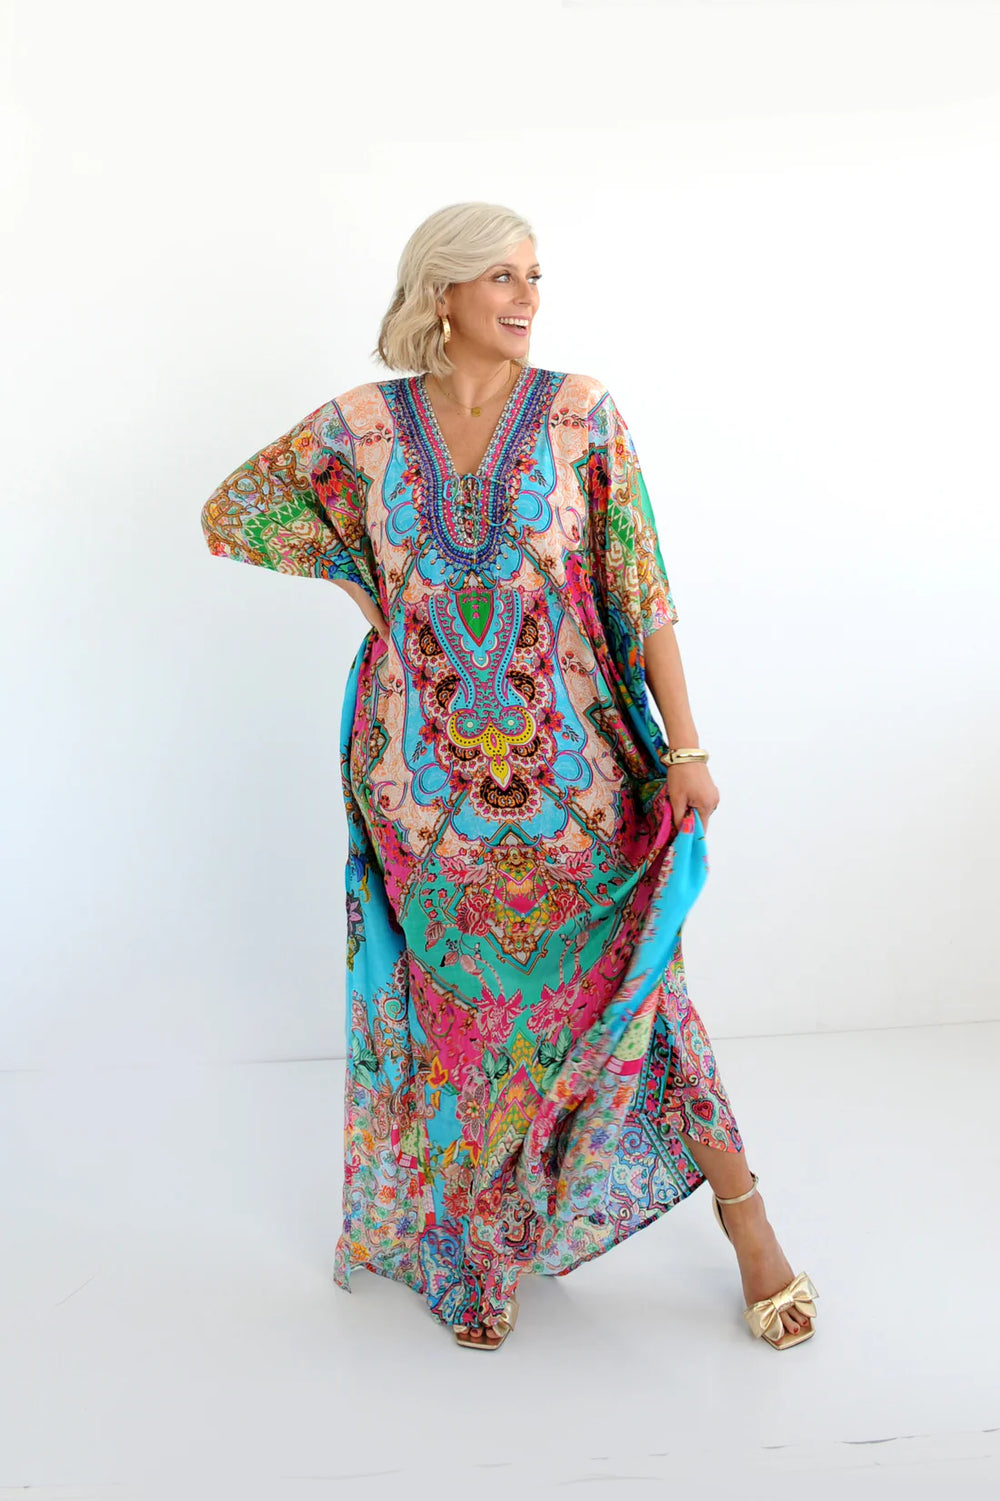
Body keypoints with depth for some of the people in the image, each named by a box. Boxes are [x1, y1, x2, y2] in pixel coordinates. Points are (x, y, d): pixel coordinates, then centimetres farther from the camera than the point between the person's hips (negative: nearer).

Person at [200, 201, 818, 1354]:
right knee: (459, 1004, 12)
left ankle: (742, 1209, 23)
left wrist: (685, 747, -8)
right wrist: (363, 575, 4)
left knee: (623, 978, 4)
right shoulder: (365, 423, -1)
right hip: (429, 780, 1)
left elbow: (641, 588, -4)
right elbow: (229, 512, 12)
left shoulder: (579, 412, -3)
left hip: (574, 768, -1)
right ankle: (475, 1253, 33)